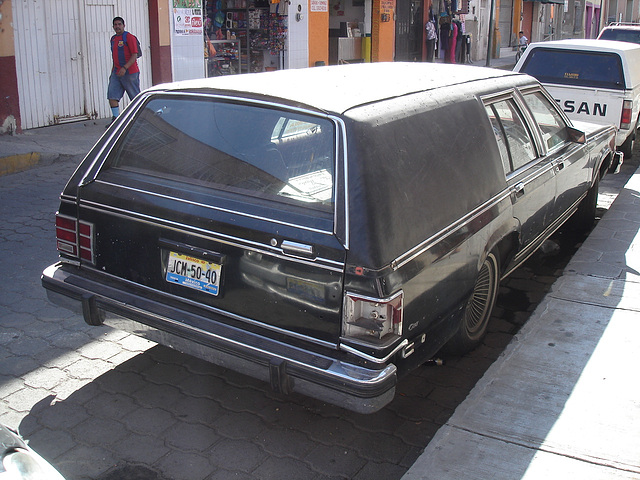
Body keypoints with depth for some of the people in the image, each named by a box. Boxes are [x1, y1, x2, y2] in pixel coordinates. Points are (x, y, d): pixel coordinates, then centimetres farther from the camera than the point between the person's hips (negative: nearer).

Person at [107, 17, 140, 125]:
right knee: (112, 95, -4)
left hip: (130, 72, -7)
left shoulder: (129, 37, -8)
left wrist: (124, 68, -23)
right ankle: (116, 118, 0)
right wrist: (113, 72, 21)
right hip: (116, 73, 7)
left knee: (136, 97, 2)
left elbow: (134, 55, -14)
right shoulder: (113, 39, 15)